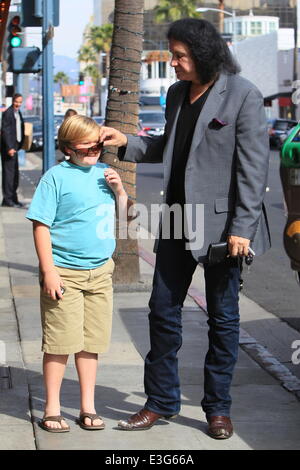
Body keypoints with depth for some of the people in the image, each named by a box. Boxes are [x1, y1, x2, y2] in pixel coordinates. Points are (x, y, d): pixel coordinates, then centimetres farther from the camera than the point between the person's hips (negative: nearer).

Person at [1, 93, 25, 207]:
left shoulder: (18, 113, 15)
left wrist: (18, 145, 15)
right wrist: (9, 148, -23)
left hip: (14, 147, 9)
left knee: (15, 173, 12)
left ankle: (13, 198, 19)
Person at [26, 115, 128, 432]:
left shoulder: (104, 173, 9)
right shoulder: (56, 176, -7)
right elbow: (41, 226, -9)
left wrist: (119, 189, 0)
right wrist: (49, 271, -14)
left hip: (100, 272, 5)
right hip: (64, 273, -5)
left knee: (91, 343, 11)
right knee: (59, 342, -1)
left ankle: (88, 407, 21)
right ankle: (52, 409, 11)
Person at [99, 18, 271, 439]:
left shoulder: (242, 96, -12)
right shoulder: (177, 93, 9)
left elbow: (253, 167, -14)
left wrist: (242, 227, -18)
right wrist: (127, 143, 7)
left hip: (220, 223, -6)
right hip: (177, 220, 7)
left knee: (223, 317, 6)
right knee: (163, 310, 9)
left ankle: (218, 407, 18)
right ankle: (161, 401, 21)